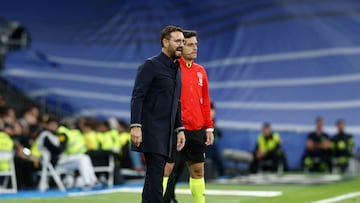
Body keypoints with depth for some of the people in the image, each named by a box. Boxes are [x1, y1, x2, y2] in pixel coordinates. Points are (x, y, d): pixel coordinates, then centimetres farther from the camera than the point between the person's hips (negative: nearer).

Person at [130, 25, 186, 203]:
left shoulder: (177, 69, 18)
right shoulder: (151, 65, -6)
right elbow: (137, 97, -12)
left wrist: (180, 129, 17)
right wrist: (136, 126, -20)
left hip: (166, 133, 8)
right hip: (151, 131, -8)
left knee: (154, 176, 9)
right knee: (156, 175, -12)